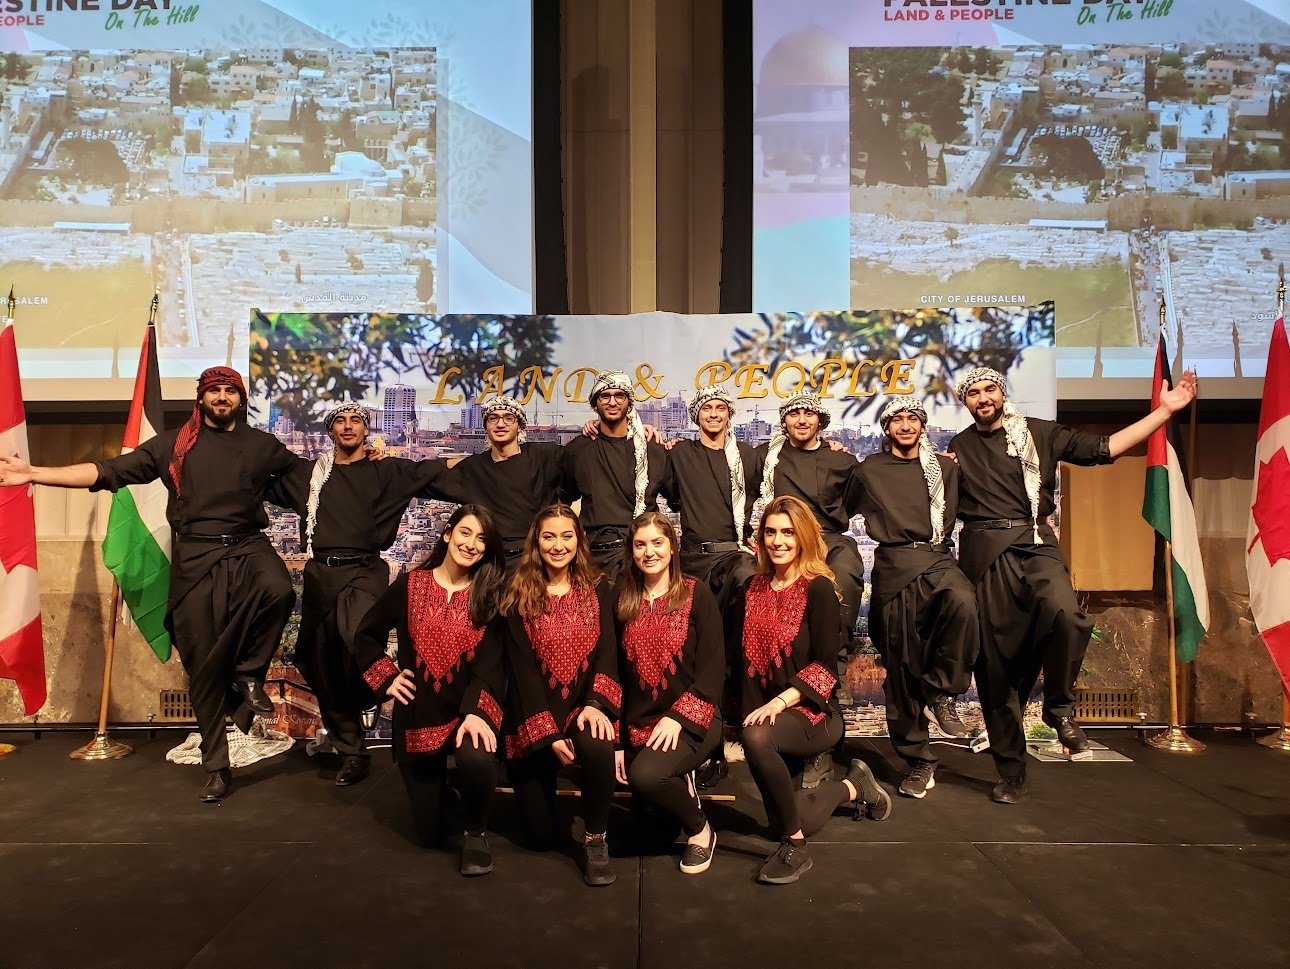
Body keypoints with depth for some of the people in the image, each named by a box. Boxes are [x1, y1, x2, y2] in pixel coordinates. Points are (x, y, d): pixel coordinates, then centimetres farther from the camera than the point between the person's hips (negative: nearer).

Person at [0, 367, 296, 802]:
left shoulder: (262, 445, 11)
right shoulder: (173, 444, 10)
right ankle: (216, 767, 17)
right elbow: (108, 472, 6)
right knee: (203, 664, 3)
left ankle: (249, 674, -10)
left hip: (248, 547, 0)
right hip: (195, 558, 1)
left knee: (278, 590, -37)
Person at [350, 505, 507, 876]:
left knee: (477, 760, -37)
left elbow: (489, 663, -12)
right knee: (430, 833, 5)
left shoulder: (489, 596, -2)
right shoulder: (409, 586, 1)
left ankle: (476, 833, -4)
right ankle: (437, 787, 42)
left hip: (469, 711, -1)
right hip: (417, 715, 2)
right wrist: (387, 678, 0)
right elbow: (365, 637, 12)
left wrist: (475, 712, -27)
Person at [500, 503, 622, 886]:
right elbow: (522, 667, -9)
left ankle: (595, 840, -10)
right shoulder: (519, 594, -3)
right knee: (542, 837, 2)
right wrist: (548, 733, -17)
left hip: (584, 707, 1)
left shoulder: (597, 589, 3)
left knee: (597, 747, -36)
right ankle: (543, 792, 37)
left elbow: (606, 651, -6)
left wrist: (597, 703, -25)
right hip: (534, 715, 0)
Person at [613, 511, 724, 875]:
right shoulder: (624, 600, 7)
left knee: (645, 774, -29)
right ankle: (680, 783, 25)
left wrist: (677, 717, -19)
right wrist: (616, 740, 0)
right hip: (638, 722, 5)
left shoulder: (696, 594, -3)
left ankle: (700, 830, 0)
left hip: (691, 720, -5)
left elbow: (712, 669, -7)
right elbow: (616, 673, 6)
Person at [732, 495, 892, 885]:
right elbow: (749, 657, 8)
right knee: (780, 822, 6)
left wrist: (780, 702, -26)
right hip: (764, 712, 7)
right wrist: (750, 712, -3)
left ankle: (795, 849, -17)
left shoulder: (818, 589, -10)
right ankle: (853, 787, 35)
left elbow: (825, 666, -15)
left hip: (813, 712, -6)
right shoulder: (754, 587, 7)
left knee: (757, 739, -38)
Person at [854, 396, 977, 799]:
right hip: (893, 566, 0)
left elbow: (954, 512, 18)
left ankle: (940, 693, -14)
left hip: (936, 558, 1)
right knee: (901, 664, -1)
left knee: (963, 601, -35)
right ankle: (918, 762, 12)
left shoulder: (944, 466, 16)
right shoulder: (870, 470, 13)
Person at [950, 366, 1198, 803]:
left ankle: (1059, 707, -4)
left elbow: (1102, 449, 10)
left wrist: (1164, 410, 8)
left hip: (1034, 545, -1)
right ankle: (1011, 771, 11)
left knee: (1066, 614, -33)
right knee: (995, 659, -1)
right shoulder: (959, 447, 16)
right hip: (984, 552, 1)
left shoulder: (1039, 433, 12)